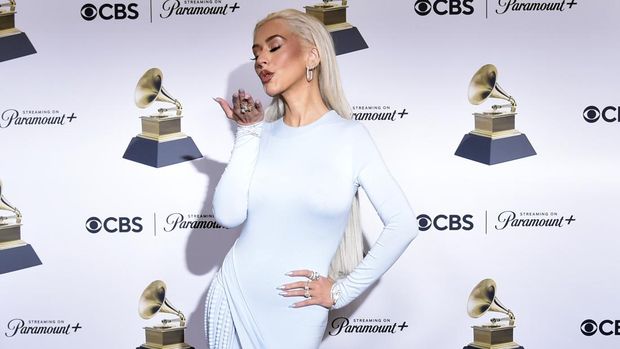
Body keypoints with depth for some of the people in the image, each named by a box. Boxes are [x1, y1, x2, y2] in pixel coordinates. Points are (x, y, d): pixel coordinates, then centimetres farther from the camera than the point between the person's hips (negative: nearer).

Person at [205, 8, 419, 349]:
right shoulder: (262, 133, -1)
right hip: (232, 298, 3)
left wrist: (343, 290, -6)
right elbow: (228, 215, -13)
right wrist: (248, 132, -11)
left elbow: (402, 224, -7)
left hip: (297, 312, -2)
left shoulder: (350, 135, -8)